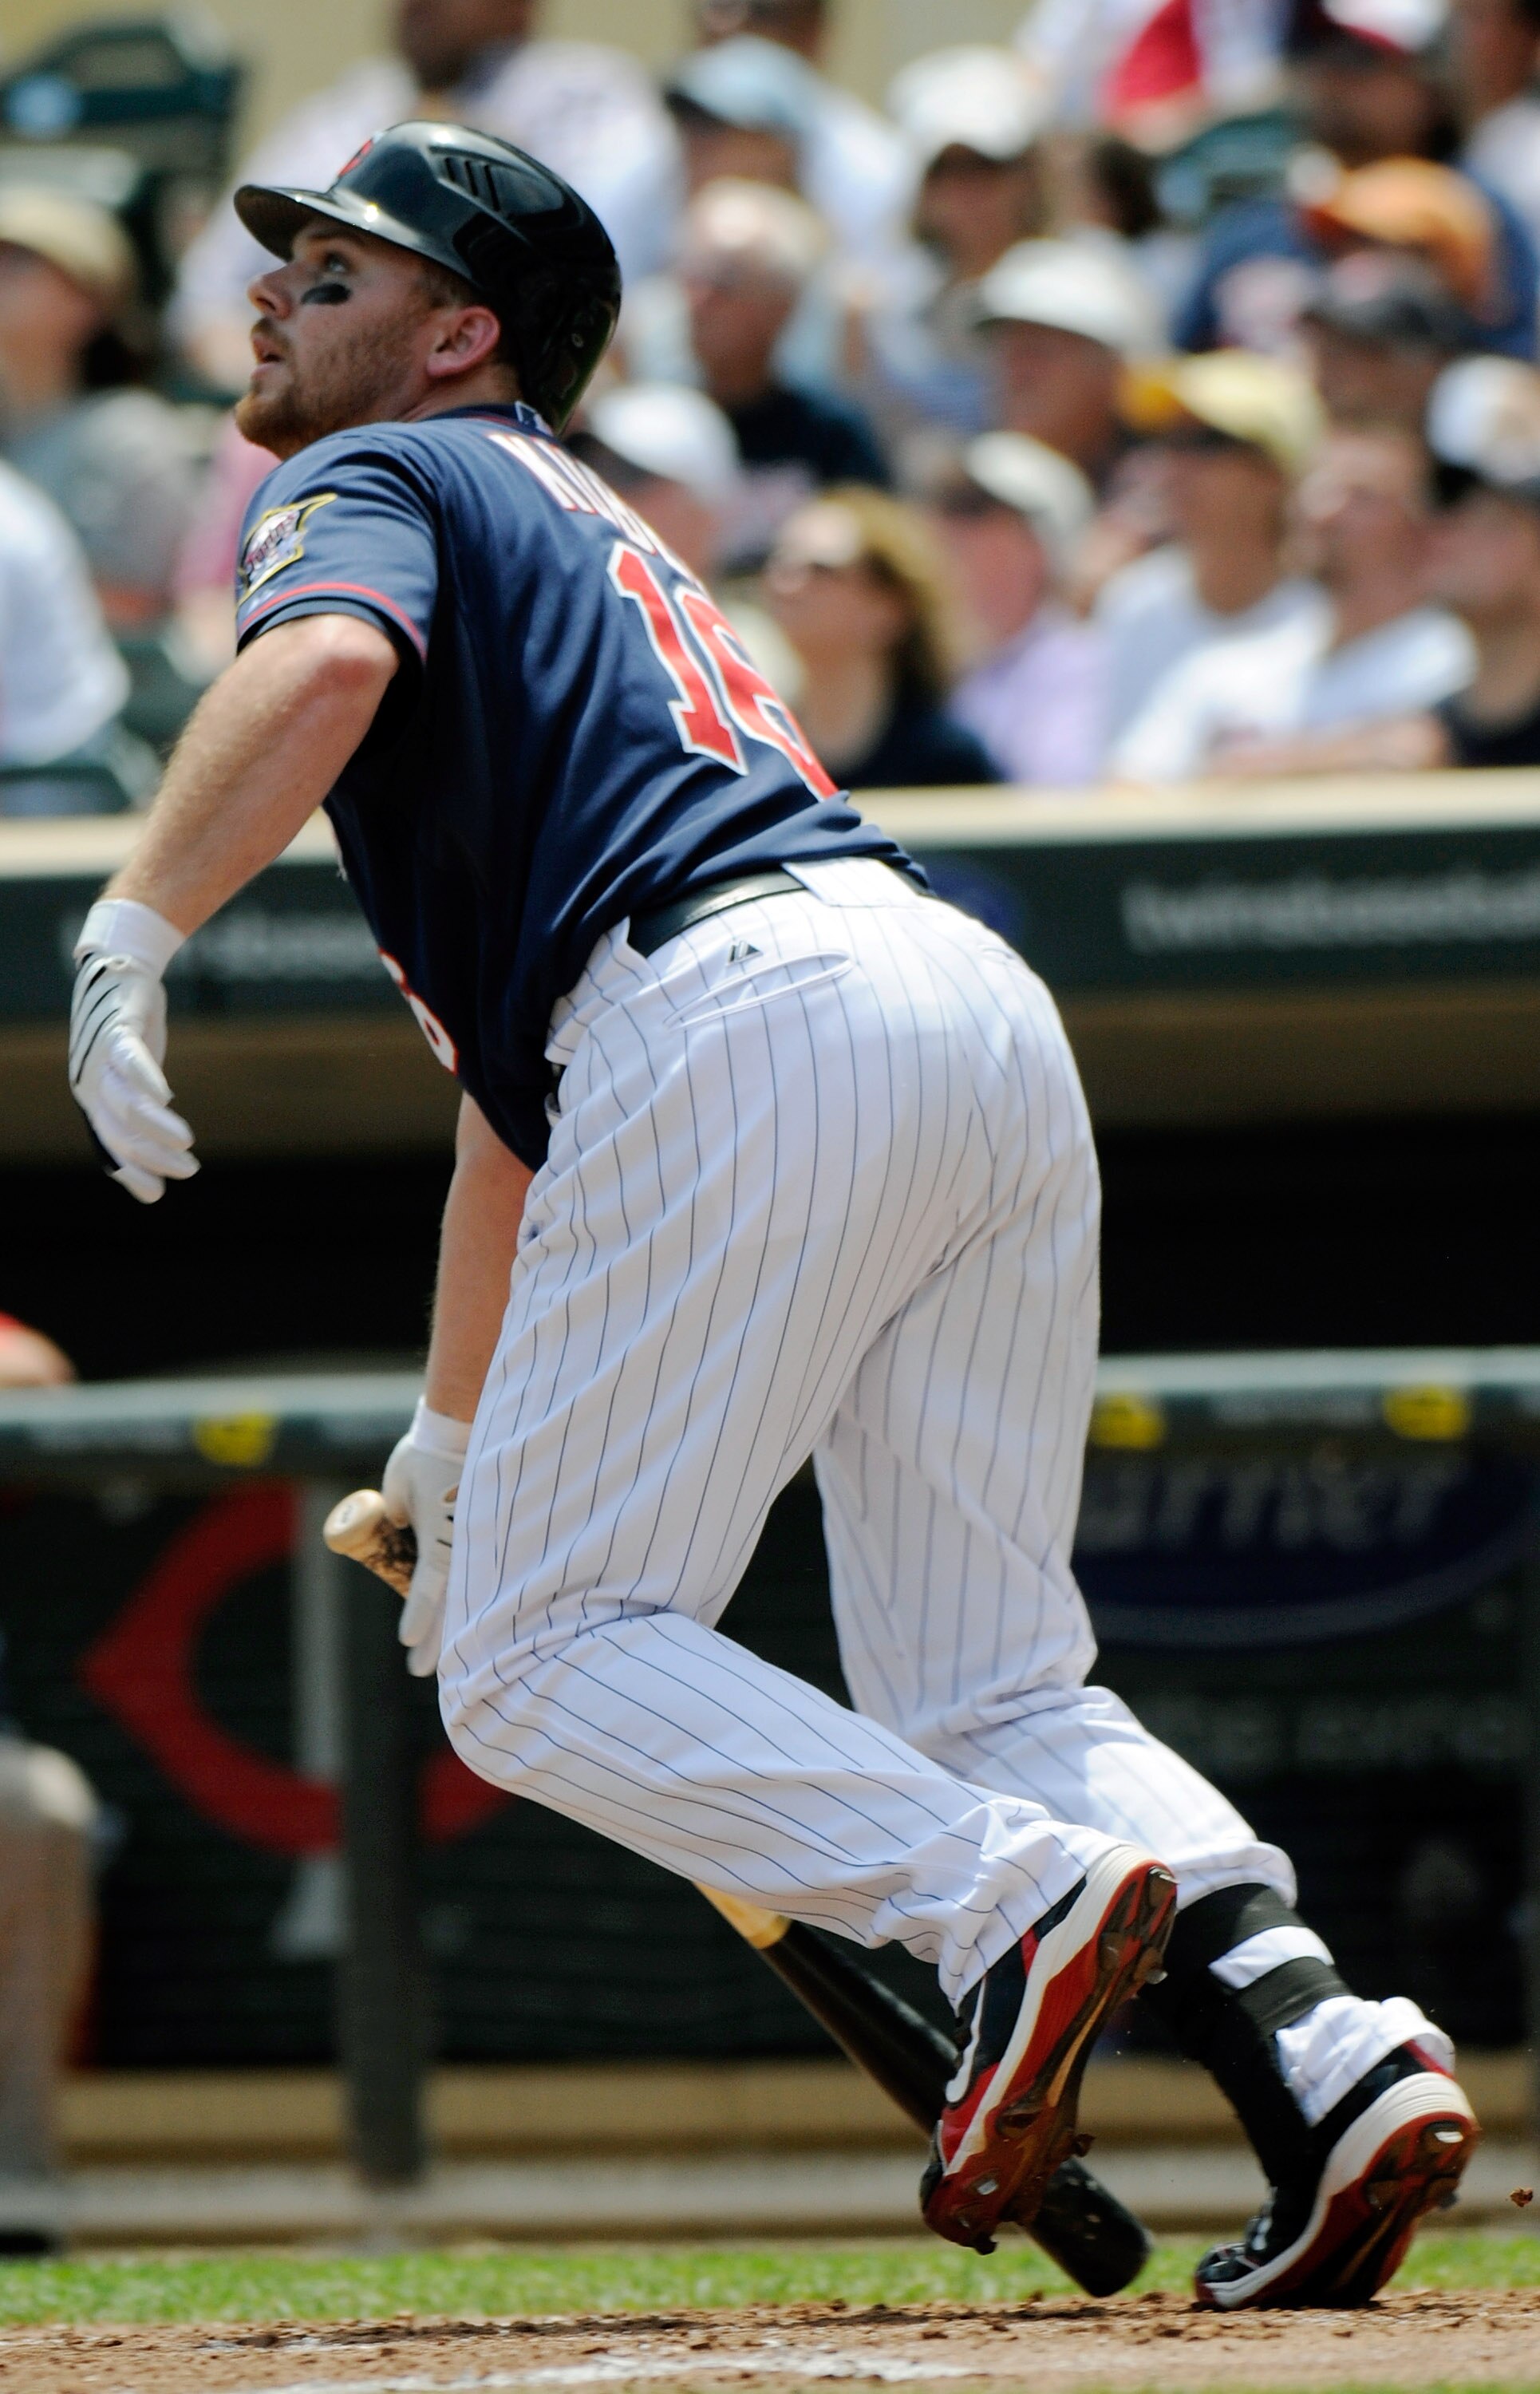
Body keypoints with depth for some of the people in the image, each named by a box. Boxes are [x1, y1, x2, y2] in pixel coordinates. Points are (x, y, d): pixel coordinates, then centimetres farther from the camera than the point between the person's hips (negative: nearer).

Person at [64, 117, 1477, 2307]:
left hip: (754, 1019, -8)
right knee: (984, 1694, 11)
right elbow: (511, 1071, 44)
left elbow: (327, 662, -14)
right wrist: (455, 1440, 48)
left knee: (538, 1661, -3)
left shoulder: (371, 480, 15)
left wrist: (133, 937, -20)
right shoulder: (592, 545, 39)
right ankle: (1327, 2055, -10)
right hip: (987, 1004, 8)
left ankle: (1013, 1902, -23)